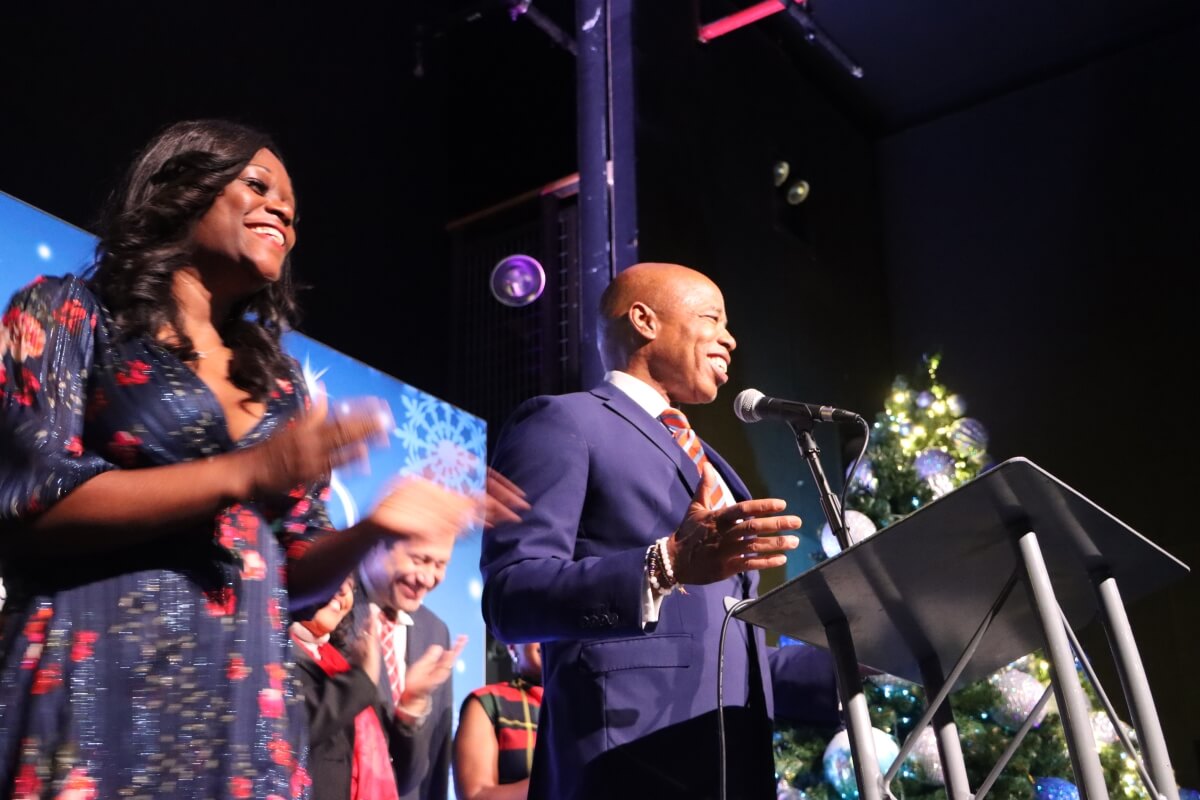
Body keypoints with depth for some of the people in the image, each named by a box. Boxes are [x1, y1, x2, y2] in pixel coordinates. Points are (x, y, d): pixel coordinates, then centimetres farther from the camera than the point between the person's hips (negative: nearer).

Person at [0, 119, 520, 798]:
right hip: (97, 692, -4)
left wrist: (374, 527, -7)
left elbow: (291, 578, 14)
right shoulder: (68, 313, 4)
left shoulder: (280, 383, 15)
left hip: (246, 707, 4)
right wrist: (244, 474, -16)